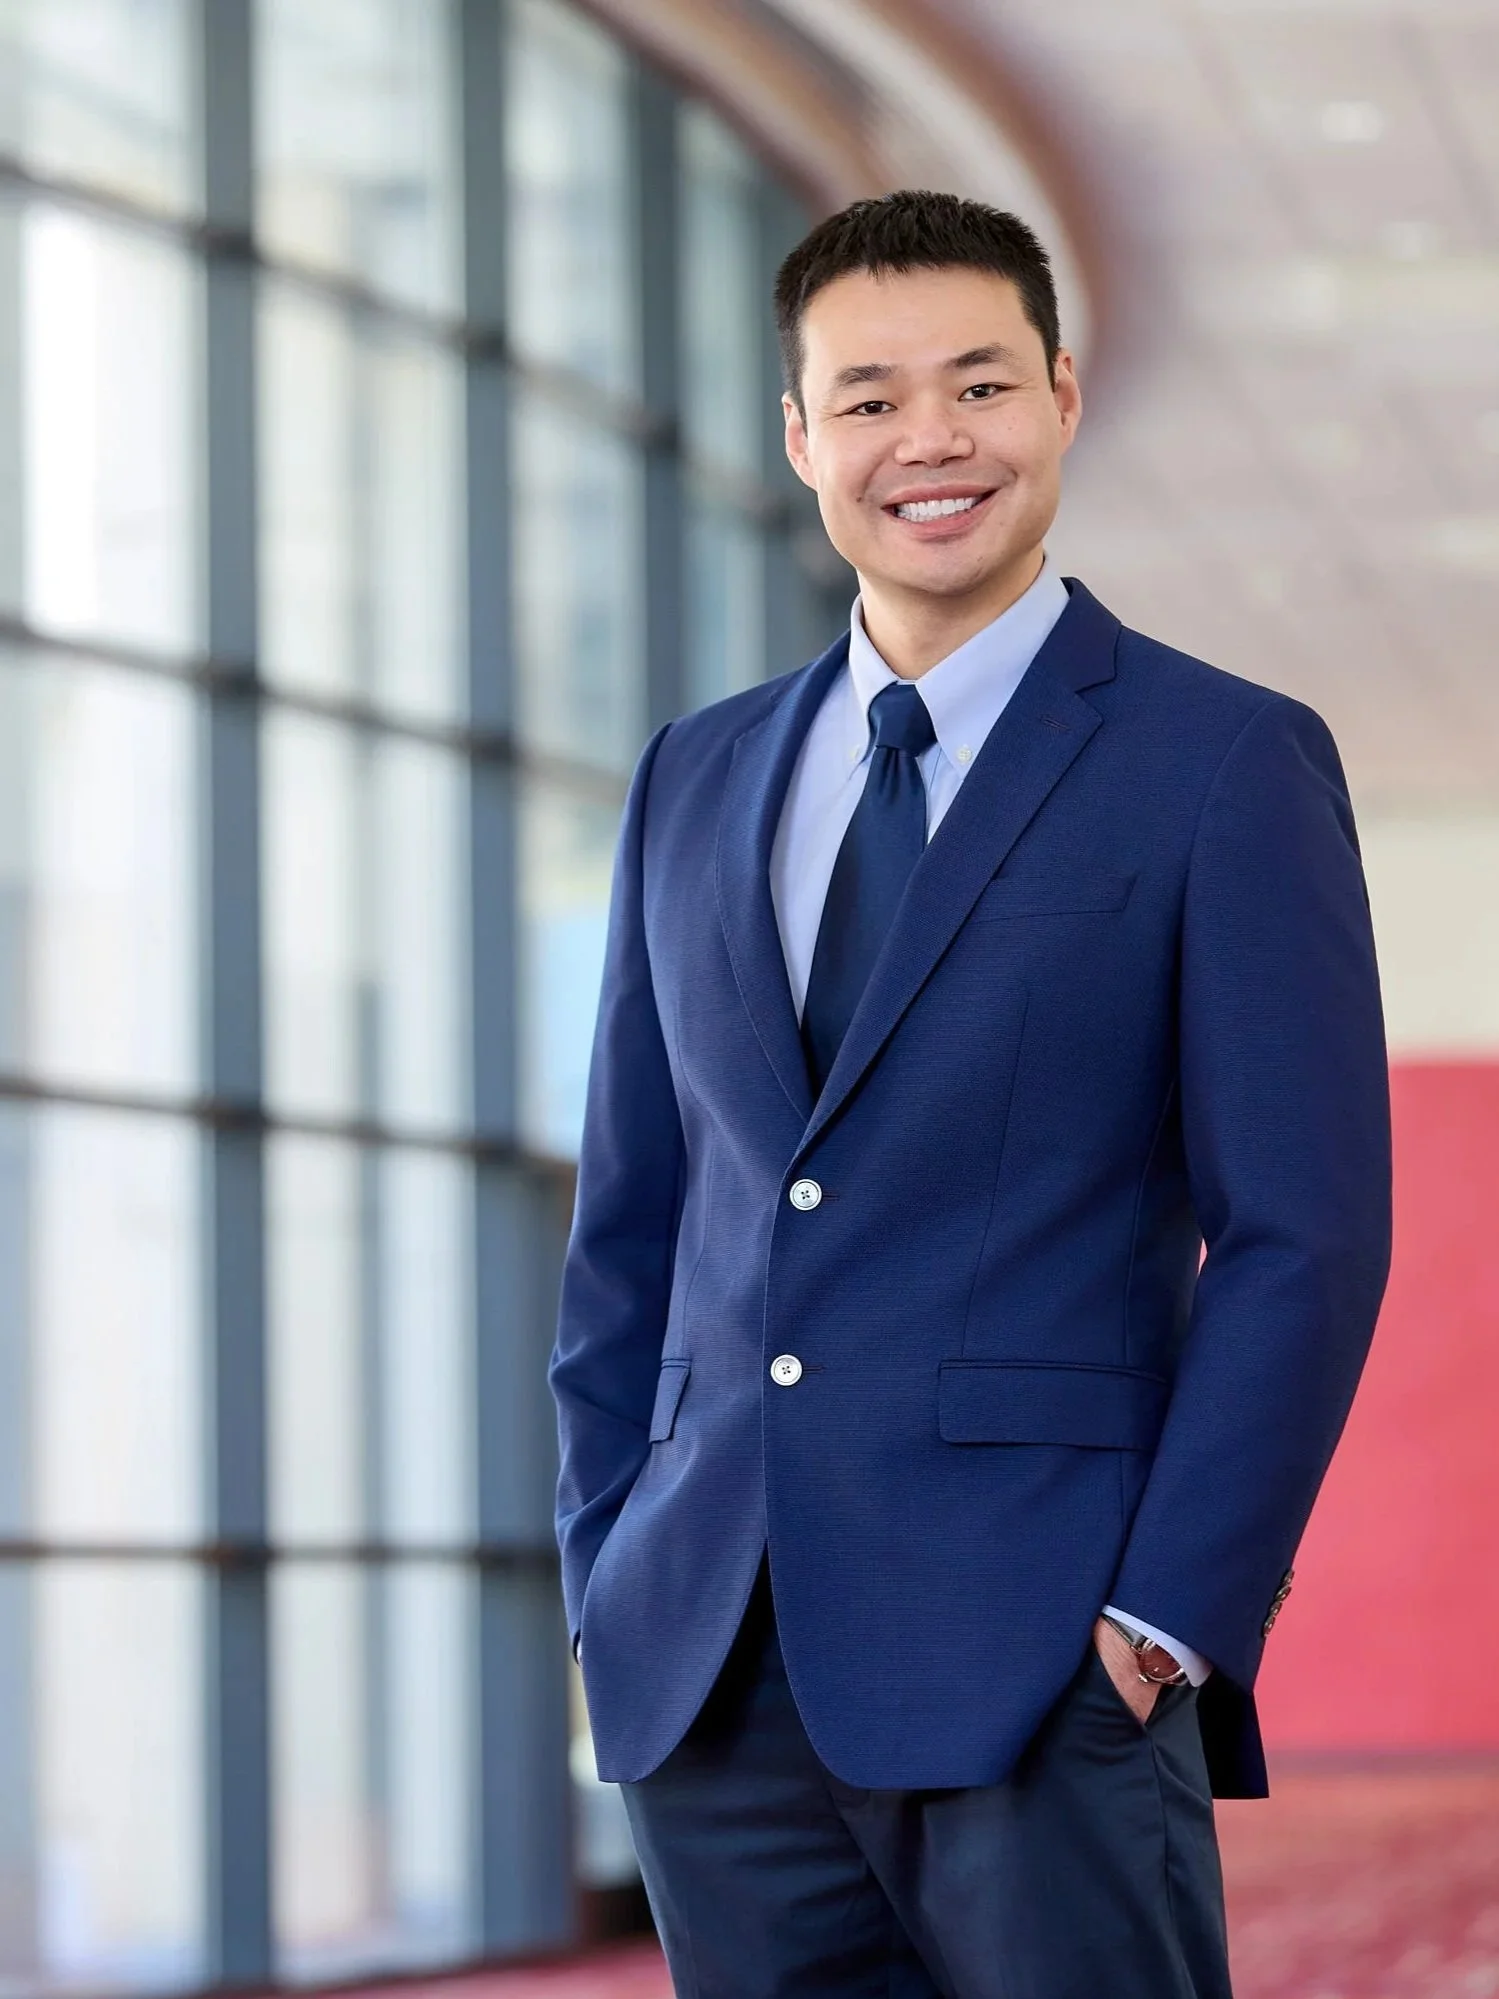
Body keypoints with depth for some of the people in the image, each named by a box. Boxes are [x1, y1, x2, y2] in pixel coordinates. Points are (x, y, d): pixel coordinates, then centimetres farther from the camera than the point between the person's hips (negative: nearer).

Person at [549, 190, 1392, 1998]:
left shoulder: (1229, 766, -1)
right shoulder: (695, 784, 15)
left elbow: (1303, 1235, -5)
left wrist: (1167, 1615, -12)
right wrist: (607, 1576, 9)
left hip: (1042, 1690, -5)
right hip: (710, 1689, 5)